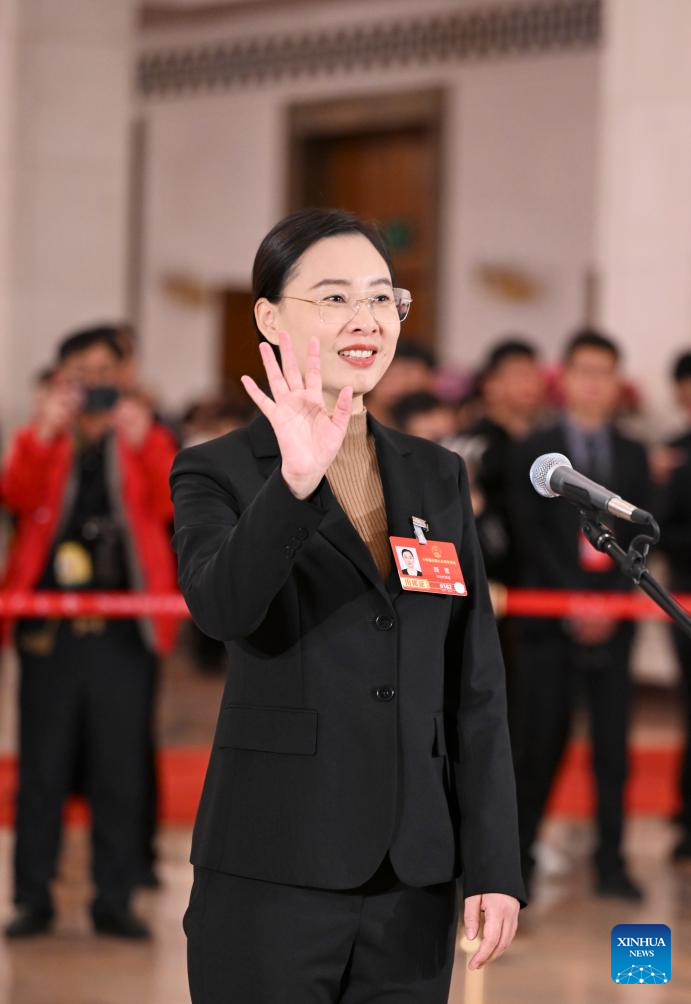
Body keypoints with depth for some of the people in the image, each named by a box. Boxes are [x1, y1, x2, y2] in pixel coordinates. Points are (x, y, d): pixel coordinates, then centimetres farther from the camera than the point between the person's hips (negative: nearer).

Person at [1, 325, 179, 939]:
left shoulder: (144, 440, 11)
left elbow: (170, 502, -9)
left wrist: (143, 442, -24)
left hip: (123, 629, 0)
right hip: (49, 627, 0)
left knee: (122, 767, 1)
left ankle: (115, 898, 7)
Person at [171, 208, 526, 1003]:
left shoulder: (437, 477, 12)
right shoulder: (218, 474, -1)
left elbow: (474, 684, 9)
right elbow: (219, 607, -22)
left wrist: (494, 865, 2)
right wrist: (295, 485, -37)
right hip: (274, 877, -4)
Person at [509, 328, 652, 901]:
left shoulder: (633, 456, 12)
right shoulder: (536, 451, 4)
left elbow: (638, 536, 7)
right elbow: (531, 533, -3)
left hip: (611, 616, 2)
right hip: (549, 614, -2)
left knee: (612, 742, 0)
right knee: (540, 740, -2)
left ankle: (611, 864, 3)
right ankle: (518, 853, 9)